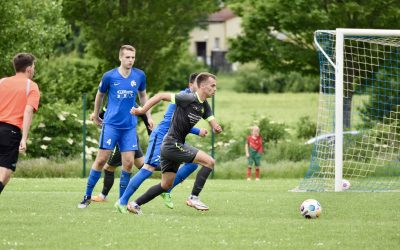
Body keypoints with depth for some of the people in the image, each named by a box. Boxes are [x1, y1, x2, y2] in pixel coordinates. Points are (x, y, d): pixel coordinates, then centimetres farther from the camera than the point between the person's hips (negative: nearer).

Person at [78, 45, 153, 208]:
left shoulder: (139, 76, 1)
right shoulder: (110, 76, -6)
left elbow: (143, 96, 19)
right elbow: (100, 95, 11)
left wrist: (148, 116, 15)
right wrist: (96, 116, 20)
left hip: (130, 126, 2)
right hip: (111, 124, -2)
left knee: (128, 162, -3)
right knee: (101, 159, -4)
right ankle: (87, 196, 6)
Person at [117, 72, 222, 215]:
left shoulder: (204, 106, 10)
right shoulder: (189, 99, -16)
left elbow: (214, 125, 6)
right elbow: (161, 96, -13)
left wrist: (217, 128, -18)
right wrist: (142, 110, -14)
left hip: (173, 146, 9)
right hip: (173, 144, -9)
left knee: (166, 185, 14)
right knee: (209, 161, -13)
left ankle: (134, 205, 18)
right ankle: (194, 198, -12)